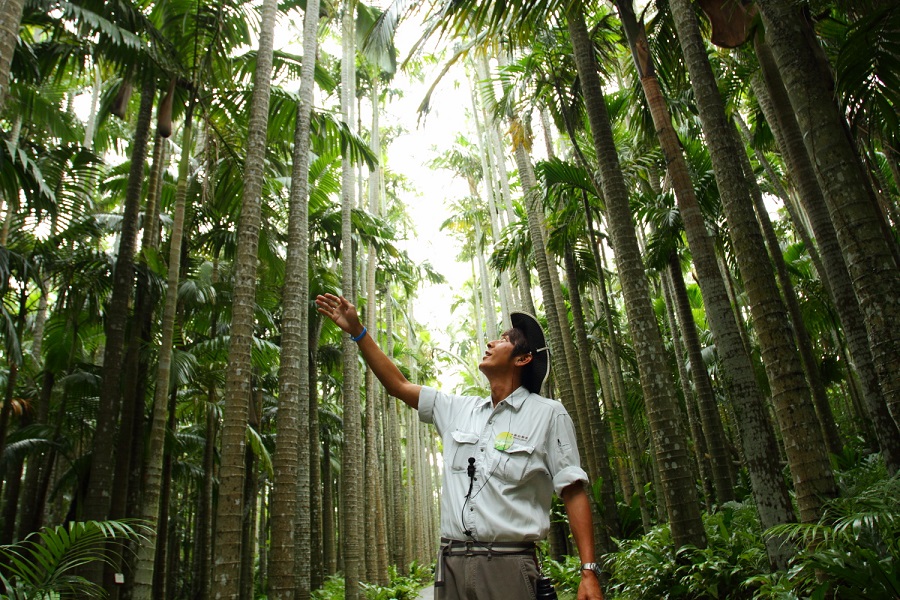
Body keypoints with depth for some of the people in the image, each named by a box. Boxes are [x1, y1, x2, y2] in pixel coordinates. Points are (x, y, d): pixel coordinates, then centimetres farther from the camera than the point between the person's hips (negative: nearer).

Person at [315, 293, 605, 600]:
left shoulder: (548, 414, -2)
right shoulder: (459, 410, 13)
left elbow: (574, 492, -5)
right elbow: (399, 385, 17)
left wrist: (589, 572, -12)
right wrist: (357, 331, 15)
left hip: (507, 565, -4)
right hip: (450, 562, 5)